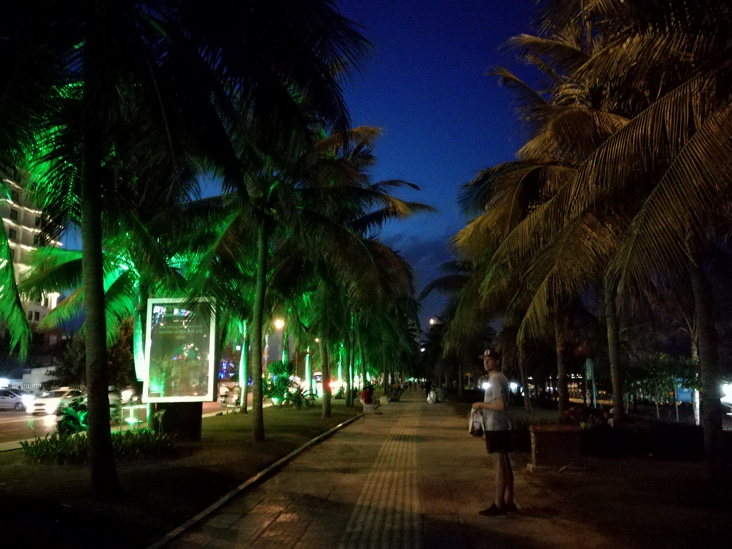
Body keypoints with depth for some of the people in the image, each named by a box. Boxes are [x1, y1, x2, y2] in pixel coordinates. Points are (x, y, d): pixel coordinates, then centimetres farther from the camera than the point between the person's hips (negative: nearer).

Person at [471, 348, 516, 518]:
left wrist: (481, 404, -14)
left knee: (499, 465, -8)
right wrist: (481, 407, 15)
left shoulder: (496, 379, -16)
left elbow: (501, 405, -24)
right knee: (505, 464, 13)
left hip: (495, 427, -10)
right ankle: (508, 502, 20)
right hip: (502, 427, 10)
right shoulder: (500, 378, 16)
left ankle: (498, 506, -5)